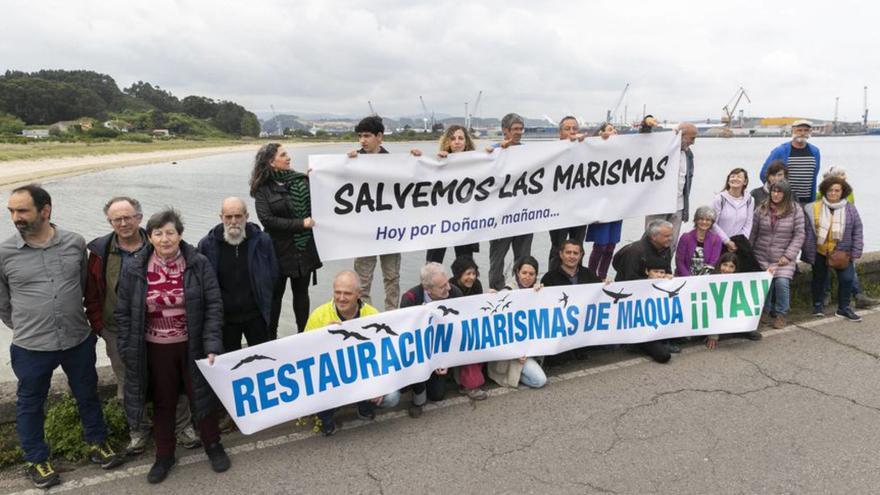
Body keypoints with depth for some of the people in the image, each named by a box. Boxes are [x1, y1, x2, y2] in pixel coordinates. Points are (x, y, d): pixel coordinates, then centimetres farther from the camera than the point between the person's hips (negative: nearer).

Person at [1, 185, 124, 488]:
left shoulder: (75, 243, -6)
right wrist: (26, 329, 10)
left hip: (79, 340, 1)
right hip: (30, 348, -1)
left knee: (88, 396, 19)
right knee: (30, 405, 17)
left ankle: (97, 443, 41)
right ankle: (37, 460, 38)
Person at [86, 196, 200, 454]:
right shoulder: (101, 251, -3)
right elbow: (92, 295, 4)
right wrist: (98, 326, 1)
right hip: (118, 333, 1)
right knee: (128, 385, 14)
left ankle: (182, 425, 26)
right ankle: (139, 429, 34)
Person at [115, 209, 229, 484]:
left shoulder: (199, 265, -10)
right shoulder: (135, 271, -6)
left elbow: (214, 306, -10)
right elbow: (123, 313, 2)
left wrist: (212, 346, -17)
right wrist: (129, 351, -1)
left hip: (193, 346, -1)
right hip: (156, 349, 1)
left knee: (201, 396, 13)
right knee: (162, 403, 16)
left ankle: (213, 446, 35)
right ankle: (164, 456, 35)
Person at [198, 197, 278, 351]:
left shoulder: (262, 240, -8)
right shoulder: (207, 244, -7)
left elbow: (273, 274, 3)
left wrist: (264, 302, 4)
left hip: (256, 315, 0)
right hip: (224, 317, 1)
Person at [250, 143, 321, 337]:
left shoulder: (301, 180, 2)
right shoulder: (263, 188, -4)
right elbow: (267, 219, -13)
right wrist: (301, 223, -16)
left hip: (303, 248, 2)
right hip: (279, 250, -2)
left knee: (301, 292, 12)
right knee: (275, 294, 9)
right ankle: (271, 338, 22)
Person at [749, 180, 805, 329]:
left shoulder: (796, 210, -1)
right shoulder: (761, 209, 3)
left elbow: (799, 235, -4)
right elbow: (753, 233, 5)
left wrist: (788, 256, -10)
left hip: (783, 258, -1)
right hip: (762, 256, 2)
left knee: (782, 282, -17)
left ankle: (781, 314, 4)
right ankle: (764, 312, 18)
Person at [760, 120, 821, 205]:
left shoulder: (815, 152, 10)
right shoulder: (780, 151, -3)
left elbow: (814, 178, 18)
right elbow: (764, 174, 0)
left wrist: (813, 201, 17)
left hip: (807, 201, 4)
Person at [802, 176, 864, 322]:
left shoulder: (850, 209, -5)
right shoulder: (814, 208, -12)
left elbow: (857, 231, 0)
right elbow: (809, 233, -9)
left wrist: (856, 252, -3)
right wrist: (809, 253, -7)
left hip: (842, 252, 1)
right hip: (819, 251, -1)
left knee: (847, 278, -3)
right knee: (819, 278, 14)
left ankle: (844, 308, 16)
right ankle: (818, 304, 33)